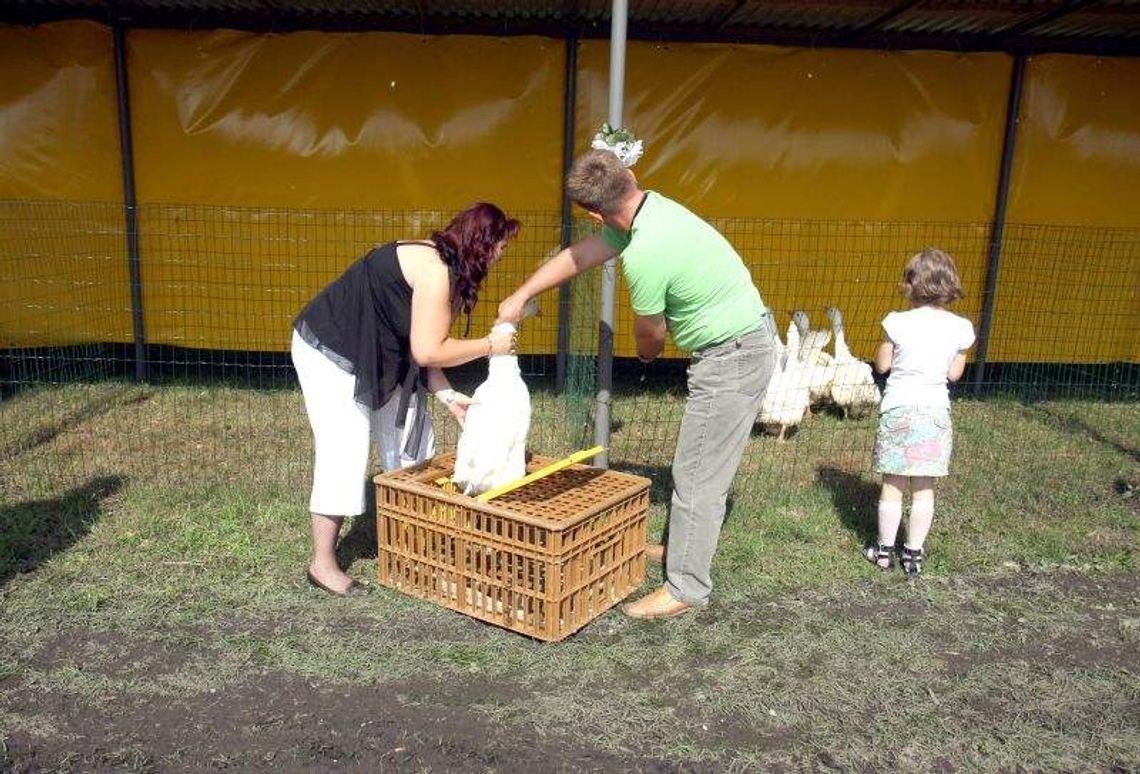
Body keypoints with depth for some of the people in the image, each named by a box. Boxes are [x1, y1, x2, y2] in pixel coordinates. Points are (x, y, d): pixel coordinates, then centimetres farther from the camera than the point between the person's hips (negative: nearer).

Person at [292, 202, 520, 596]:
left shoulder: (439, 264, 6)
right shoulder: (435, 270, -25)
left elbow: (420, 349, 3)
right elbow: (427, 352, -27)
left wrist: (449, 397, -5)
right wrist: (489, 346, -16)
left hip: (374, 356, 10)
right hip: (328, 351, -10)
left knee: (410, 439, 11)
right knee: (344, 452, -9)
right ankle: (322, 564, 3)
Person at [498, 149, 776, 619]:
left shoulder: (644, 254, -27)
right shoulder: (651, 206, 0)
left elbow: (651, 334, -10)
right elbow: (581, 253, 10)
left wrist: (646, 353, 14)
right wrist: (521, 295, 15)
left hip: (733, 358, -10)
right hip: (743, 342, 10)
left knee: (697, 476, -1)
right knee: (698, 467, 21)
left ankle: (686, 587, 11)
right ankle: (682, 548, 37)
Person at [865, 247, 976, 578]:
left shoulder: (898, 323, -11)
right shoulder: (960, 329, -4)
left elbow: (882, 365, 0)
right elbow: (954, 374, 4)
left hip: (899, 409, -2)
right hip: (935, 411, 2)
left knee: (893, 486, 9)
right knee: (924, 489, 10)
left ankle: (885, 550, 20)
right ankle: (913, 554, 19)